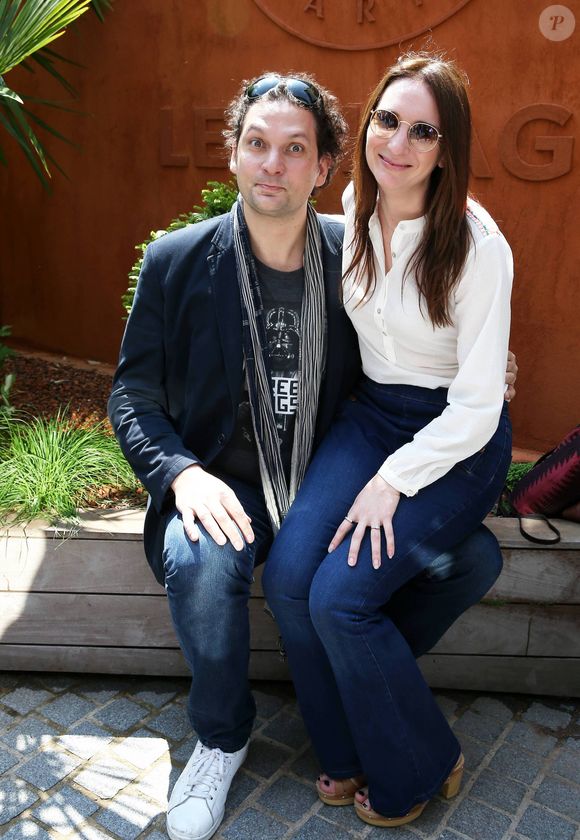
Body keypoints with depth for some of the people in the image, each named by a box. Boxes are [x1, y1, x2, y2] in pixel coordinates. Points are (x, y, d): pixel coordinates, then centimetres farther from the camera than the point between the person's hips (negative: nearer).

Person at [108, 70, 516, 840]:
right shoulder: (176, 262, -6)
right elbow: (134, 394, -3)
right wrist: (182, 473, -22)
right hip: (226, 483, -2)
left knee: (474, 557, -12)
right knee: (202, 564, -34)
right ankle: (222, 736, -1)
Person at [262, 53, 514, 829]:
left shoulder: (477, 245, -19)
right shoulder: (354, 209, -1)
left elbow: (477, 406, -17)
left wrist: (392, 482, -20)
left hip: (457, 442, -5)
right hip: (370, 414, 5)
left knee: (340, 596, -19)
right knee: (288, 576, -14)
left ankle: (419, 768, 11)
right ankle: (349, 752, 13)